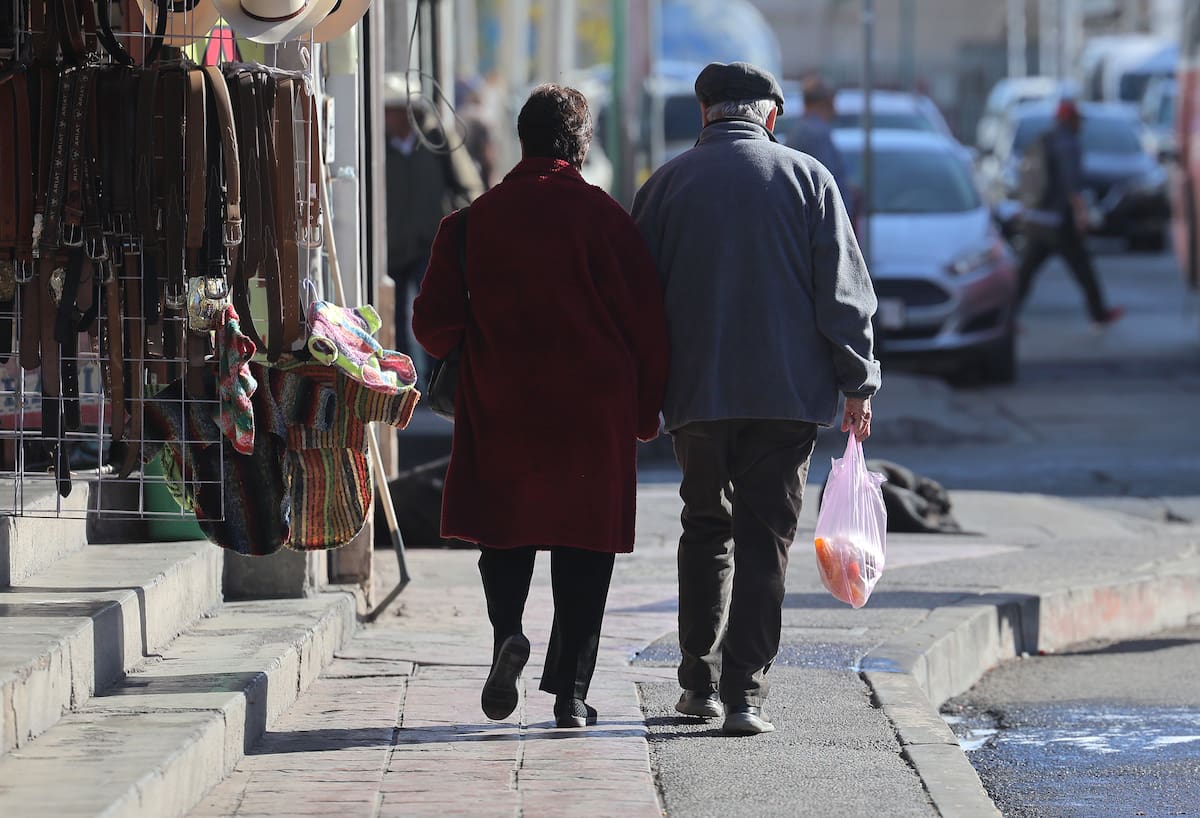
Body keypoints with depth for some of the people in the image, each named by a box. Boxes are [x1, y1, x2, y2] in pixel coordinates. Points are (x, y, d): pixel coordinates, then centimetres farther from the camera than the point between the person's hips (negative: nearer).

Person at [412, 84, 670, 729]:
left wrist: (469, 363, 23)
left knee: (506, 532, 16)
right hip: (593, 409, -2)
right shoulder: (604, 218, -6)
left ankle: (507, 631, -11)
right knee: (583, 543, 6)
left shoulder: (473, 220, 1)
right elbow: (647, 321, -5)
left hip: (500, 406, 2)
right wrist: (646, 410, 7)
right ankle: (570, 690, 3)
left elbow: (434, 324, 2)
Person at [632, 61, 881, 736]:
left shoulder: (666, 184, 4)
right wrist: (858, 382, 5)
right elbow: (844, 290, -1)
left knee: (705, 529, 17)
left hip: (697, 392, 1)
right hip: (790, 393, -1)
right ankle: (746, 695, -6)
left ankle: (700, 682, 16)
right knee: (765, 539, 1)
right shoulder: (807, 178, 2)